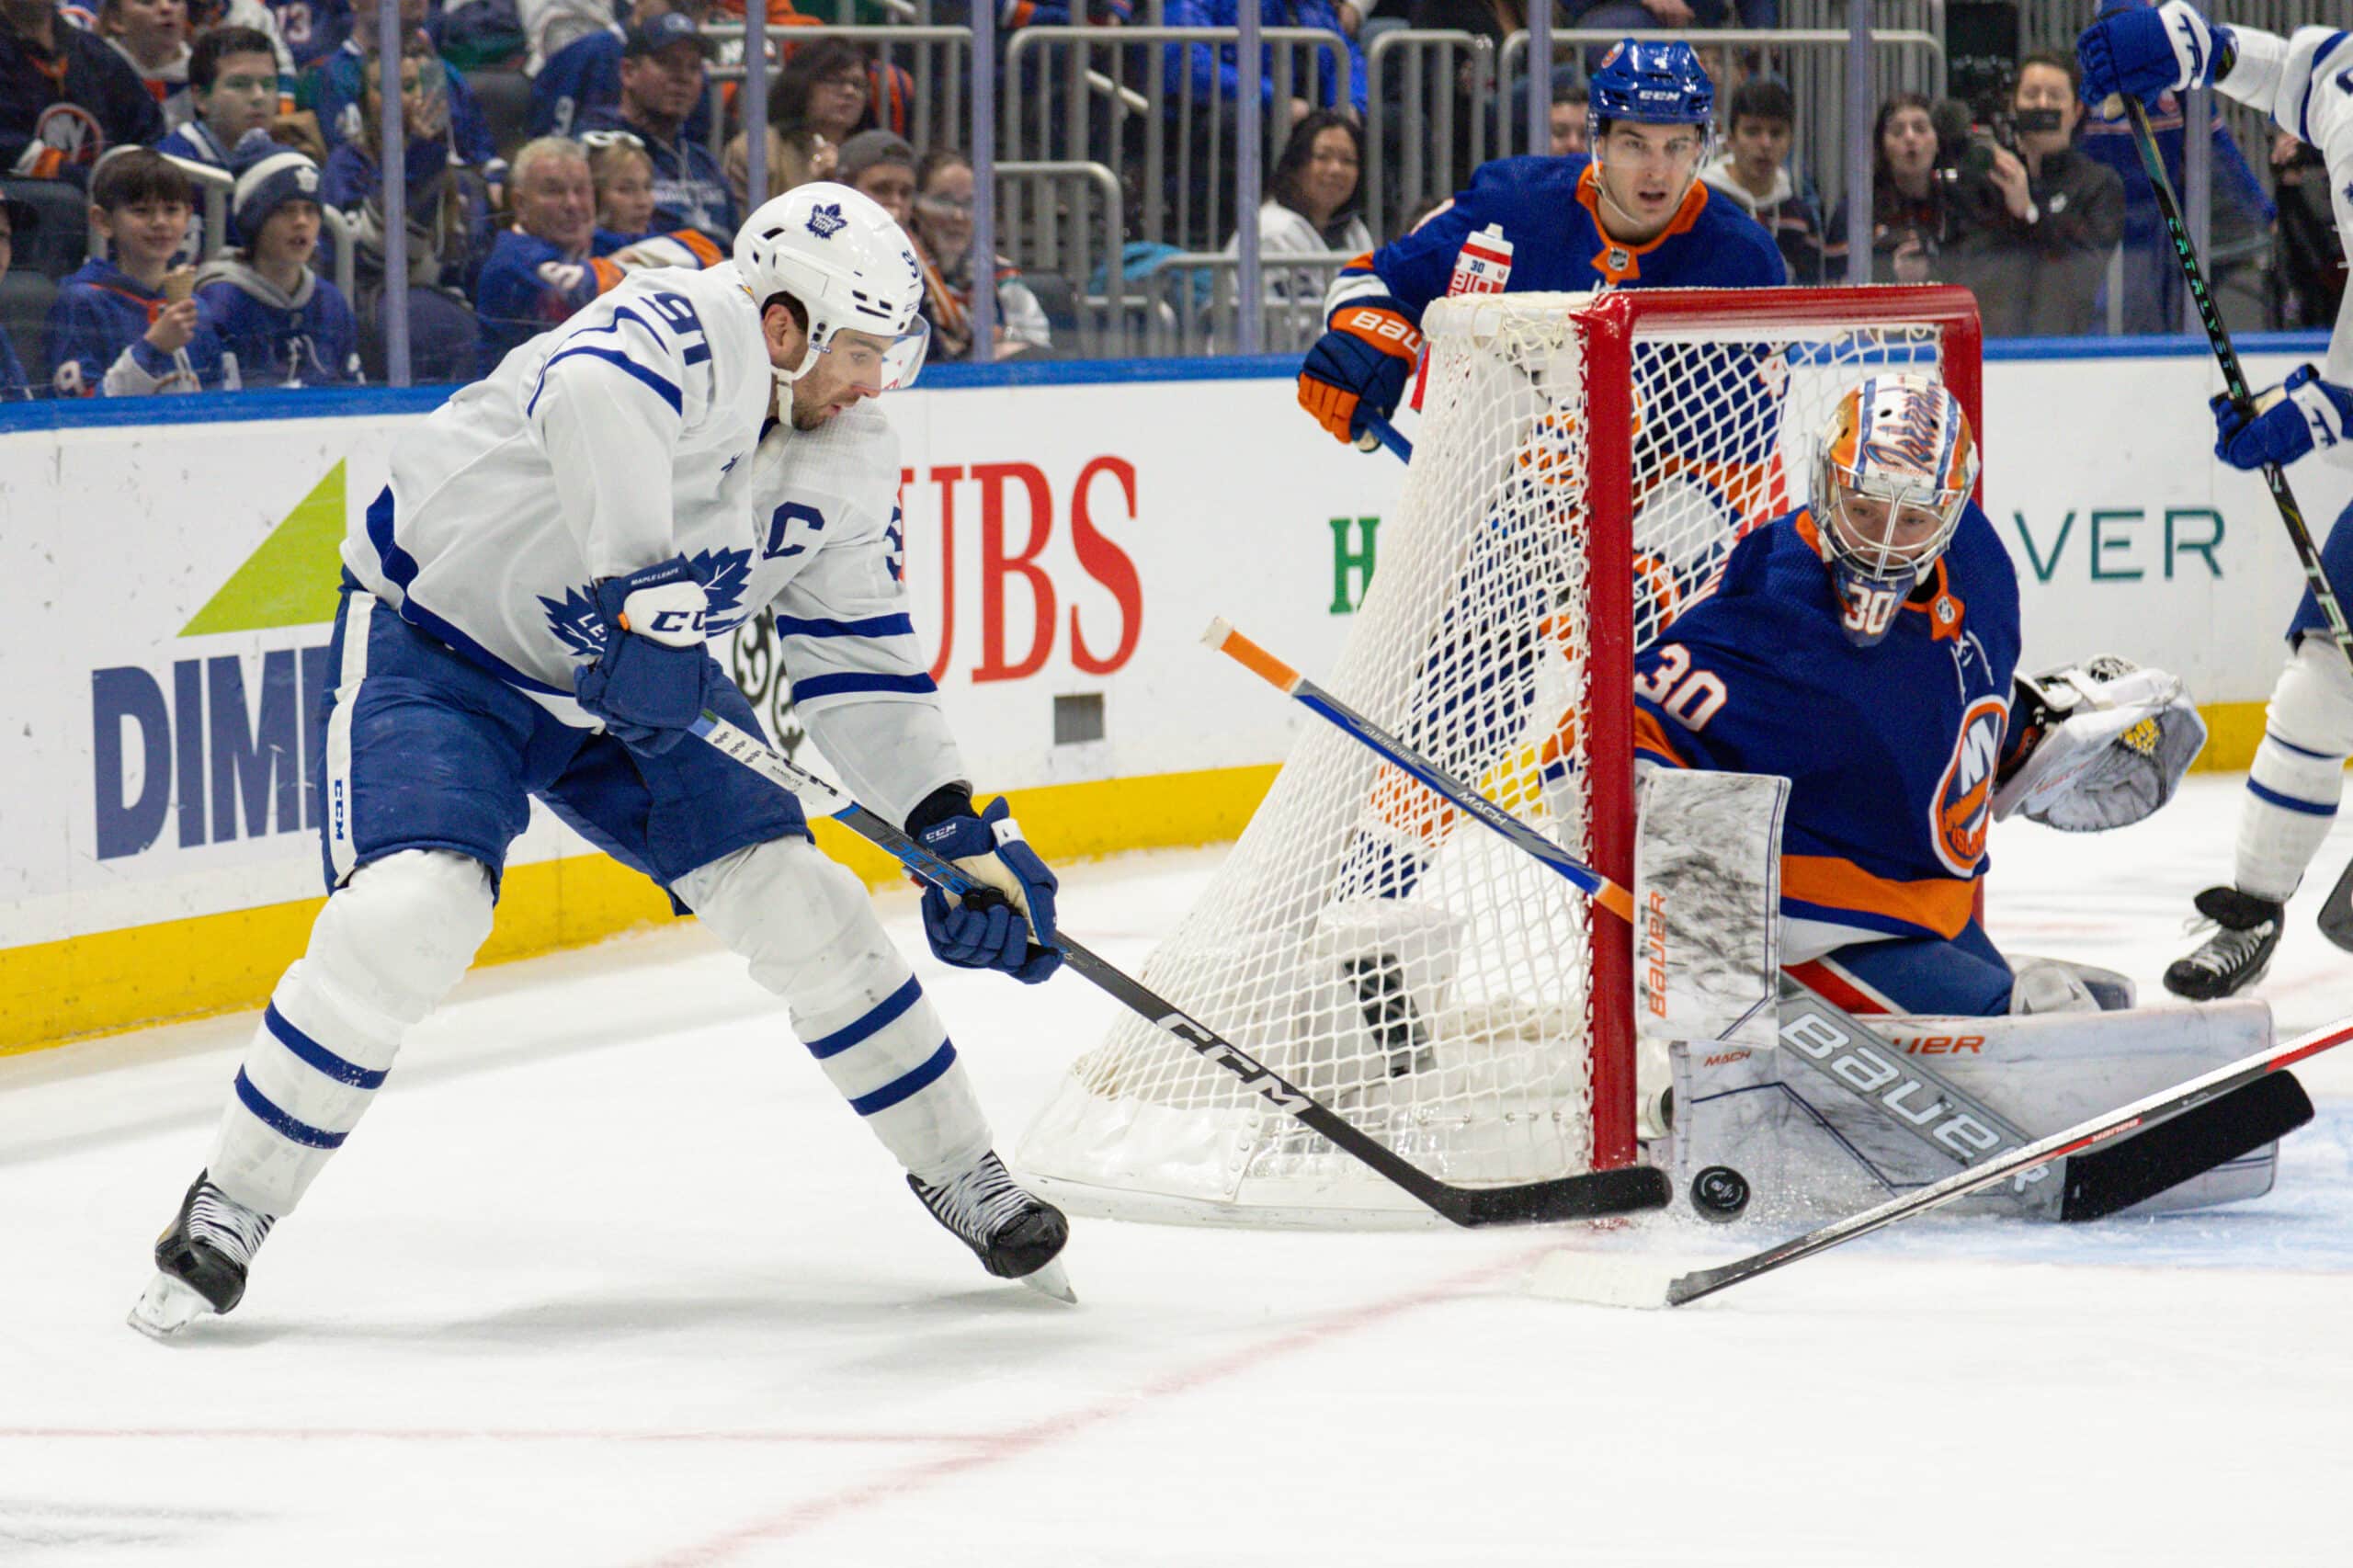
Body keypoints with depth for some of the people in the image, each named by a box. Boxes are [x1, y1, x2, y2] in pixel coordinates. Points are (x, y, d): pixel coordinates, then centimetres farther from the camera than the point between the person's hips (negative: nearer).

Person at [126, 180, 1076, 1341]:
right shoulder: (685, 334, -29)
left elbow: (857, 659, 4)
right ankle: (232, 1209, -11)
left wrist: (953, 829, -4)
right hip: (437, 640, -7)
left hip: (637, 677, 7)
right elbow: (593, 391, -54)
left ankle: (957, 1174, 16)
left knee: (798, 901, -2)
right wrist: (646, 597, -52)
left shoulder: (851, 459, -3)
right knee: (414, 908, -26)